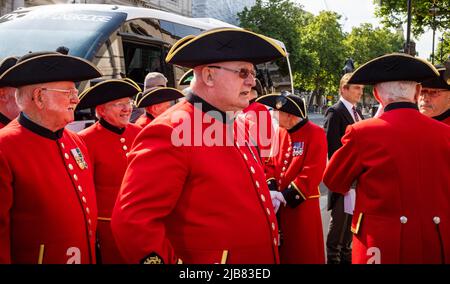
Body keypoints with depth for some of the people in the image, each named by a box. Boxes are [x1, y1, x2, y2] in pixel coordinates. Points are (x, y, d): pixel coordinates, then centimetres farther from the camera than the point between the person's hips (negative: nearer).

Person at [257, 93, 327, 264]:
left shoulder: (315, 133, -10)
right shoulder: (280, 133, 9)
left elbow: (313, 172, -17)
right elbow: (271, 163, 10)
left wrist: (287, 195, -18)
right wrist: (272, 191, -7)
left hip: (302, 204, -6)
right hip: (279, 203, 6)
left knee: (304, 252, 4)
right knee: (281, 250, 14)